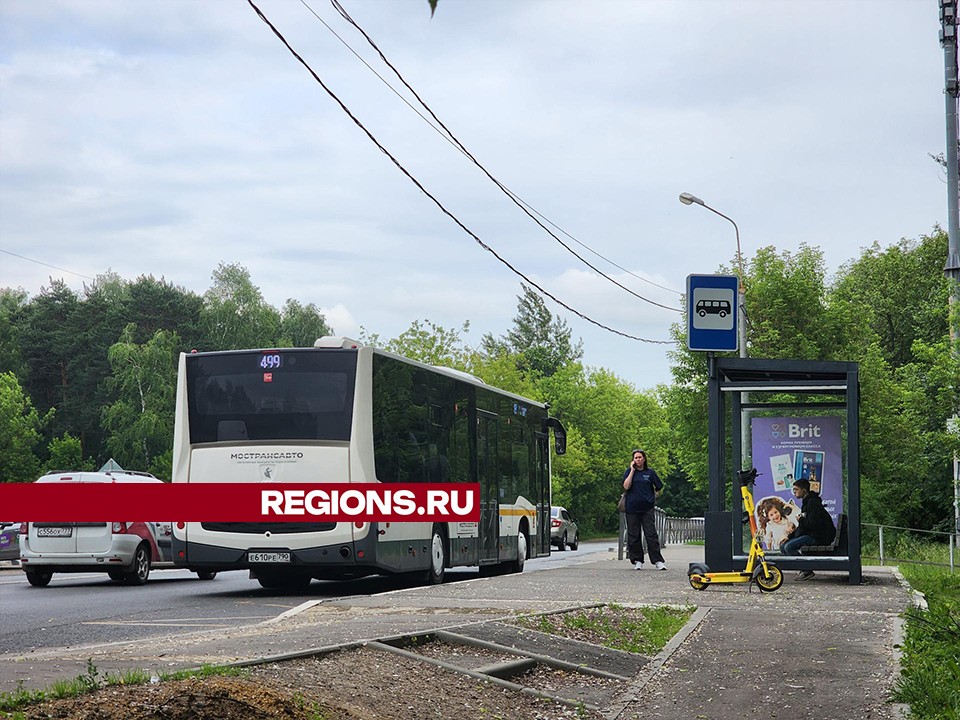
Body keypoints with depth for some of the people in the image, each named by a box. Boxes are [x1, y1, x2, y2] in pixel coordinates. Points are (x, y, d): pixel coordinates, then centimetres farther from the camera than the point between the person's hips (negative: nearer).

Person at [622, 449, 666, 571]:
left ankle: (658, 561, -6)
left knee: (651, 534, -6)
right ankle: (637, 561, 11)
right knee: (633, 535, 2)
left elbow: (659, 488, 16)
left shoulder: (650, 472, 6)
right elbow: (626, 487, -11)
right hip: (632, 508, 1)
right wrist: (632, 470, -8)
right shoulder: (629, 472, 5)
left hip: (647, 508, -1)